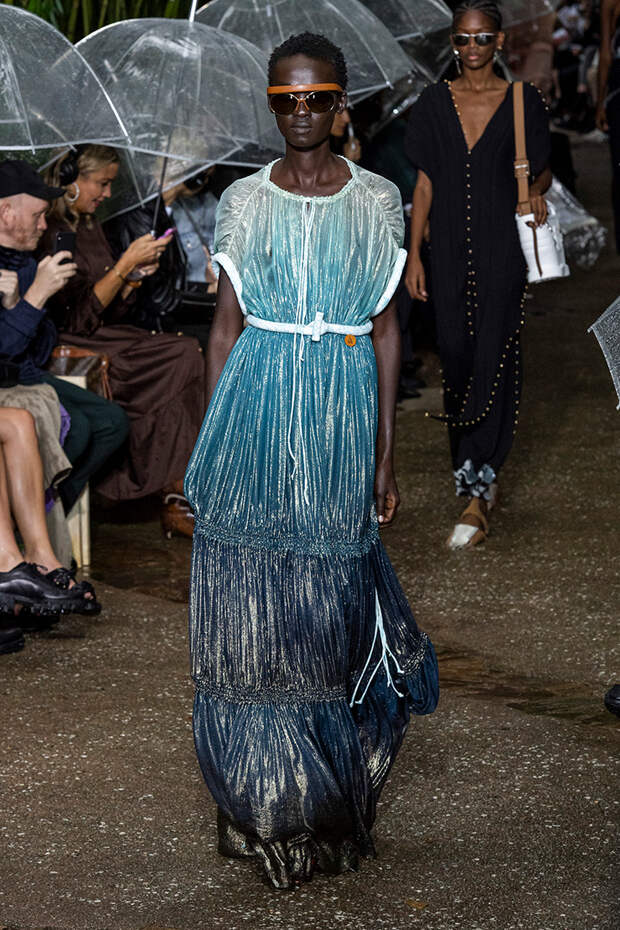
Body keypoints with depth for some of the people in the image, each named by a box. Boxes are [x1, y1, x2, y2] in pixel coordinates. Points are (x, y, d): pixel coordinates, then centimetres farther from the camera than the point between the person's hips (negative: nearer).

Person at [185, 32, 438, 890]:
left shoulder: (377, 202, 2)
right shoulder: (244, 201, 4)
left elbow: (386, 332, 4)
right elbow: (225, 327, 7)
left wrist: (386, 456, 1)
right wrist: (211, 448, 4)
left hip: (340, 413, -1)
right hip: (254, 410, 1)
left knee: (328, 606, 5)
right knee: (248, 607, 1)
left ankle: (329, 801, 21)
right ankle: (264, 805, 14)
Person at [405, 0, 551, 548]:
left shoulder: (522, 102, 0)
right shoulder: (435, 103, 6)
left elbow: (541, 170, 11)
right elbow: (425, 183, 9)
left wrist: (536, 192, -13)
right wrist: (414, 255, 5)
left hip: (502, 251, -3)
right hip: (451, 251, 3)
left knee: (491, 363, -9)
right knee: (457, 359, 6)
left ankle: (475, 498, -12)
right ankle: (483, 476, 23)